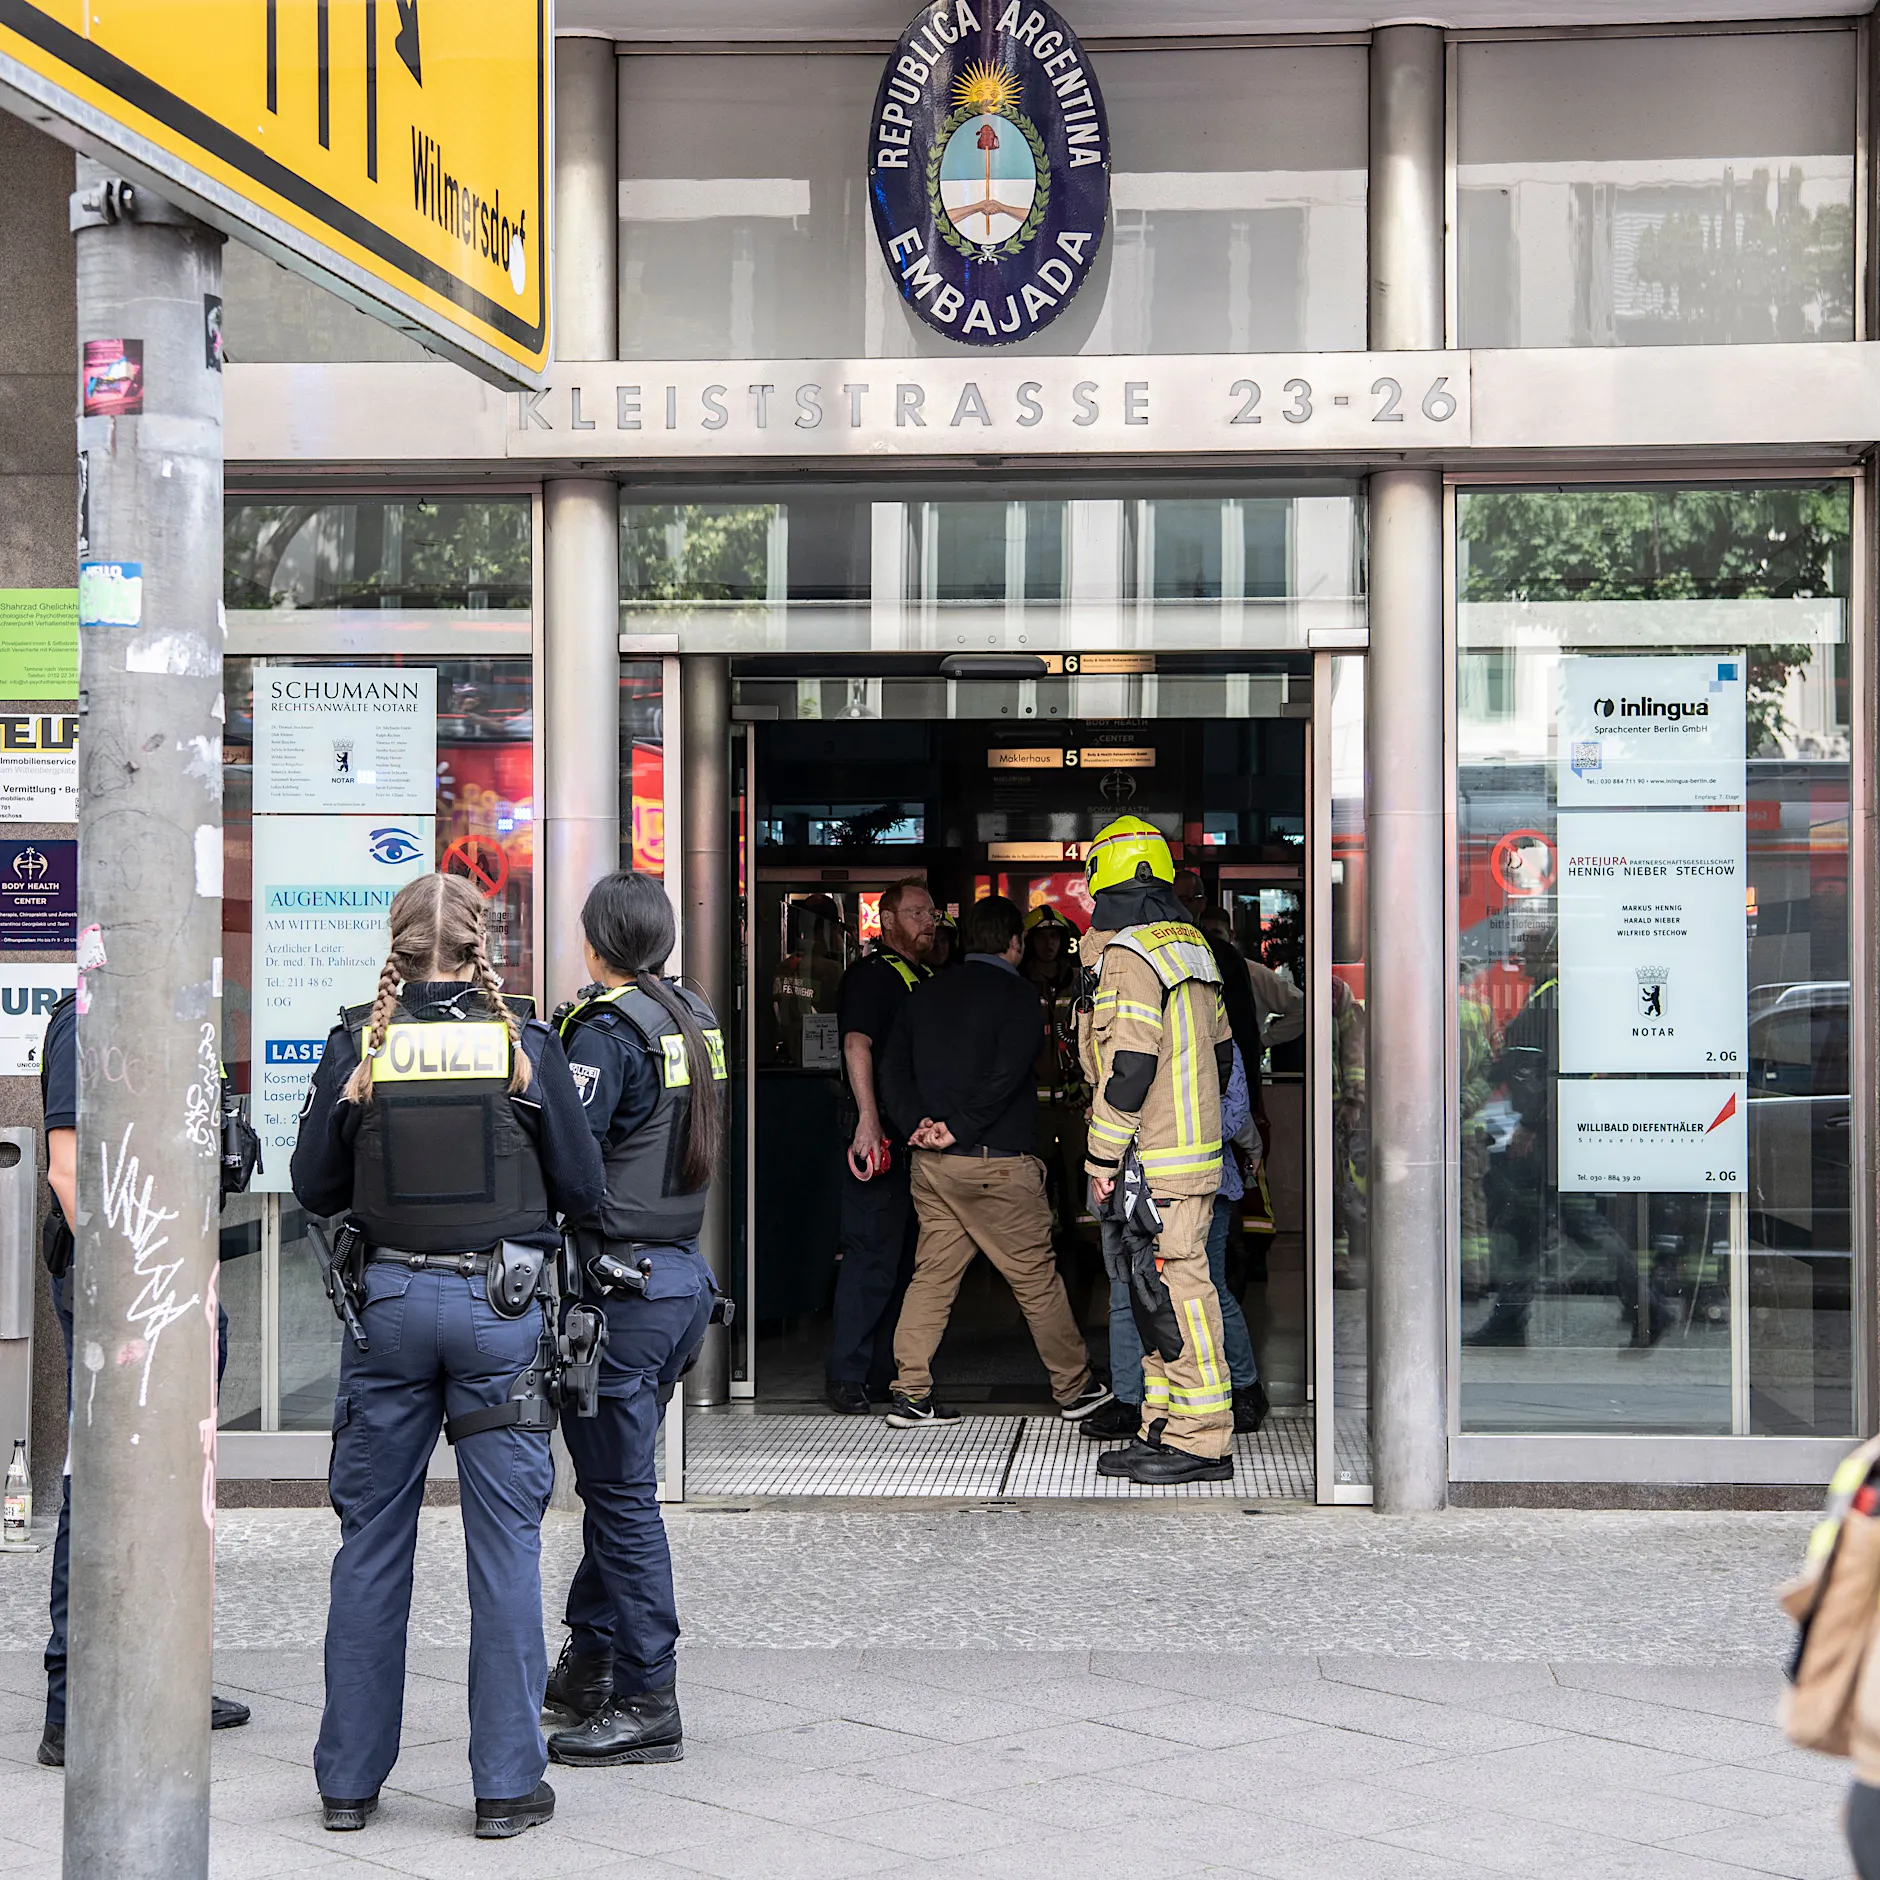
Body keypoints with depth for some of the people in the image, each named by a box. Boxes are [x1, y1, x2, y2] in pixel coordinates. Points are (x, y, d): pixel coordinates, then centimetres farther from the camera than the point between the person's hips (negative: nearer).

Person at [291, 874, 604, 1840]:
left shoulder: (356, 1045, -2)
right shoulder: (524, 1045, -4)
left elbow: (315, 1187, 4)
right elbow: (582, 1189, 1)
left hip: (387, 1299, 1)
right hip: (500, 1306, -1)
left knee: (371, 1542, 10)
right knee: (505, 1542, 4)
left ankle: (348, 1778, 16)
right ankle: (507, 1784, 6)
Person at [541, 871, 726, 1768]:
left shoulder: (606, 1030, -14)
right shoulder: (697, 1020, 10)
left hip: (621, 1286, -8)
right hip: (685, 1274, 8)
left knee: (622, 1493, -2)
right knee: (613, 1480, 19)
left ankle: (646, 1704, 2)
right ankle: (589, 1665, 28)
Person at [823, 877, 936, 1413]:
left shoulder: (923, 978, 21)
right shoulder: (872, 974, -7)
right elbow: (857, 1043, -21)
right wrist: (868, 1120, -32)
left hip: (920, 1141, 9)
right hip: (883, 1142, -9)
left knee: (904, 1259, 11)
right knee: (873, 1255, -9)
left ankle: (884, 1372, 18)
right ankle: (847, 1377, -5)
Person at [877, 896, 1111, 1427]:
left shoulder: (926, 994, 12)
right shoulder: (1015, 995, -7)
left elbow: (893, 1067, 7)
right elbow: (1005, 1076, -18)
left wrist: (917, 1123, -4)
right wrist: (958, 1130, -15)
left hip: (931, 1164, 6)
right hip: (997, 1164, -6)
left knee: (932, 1274, 9)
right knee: (1036, 1278, 4)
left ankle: (910, 1393, 4)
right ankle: (1075, 1389, 14)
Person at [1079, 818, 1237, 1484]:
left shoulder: (1125, 956, -14)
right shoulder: (1189, 944, 15)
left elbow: (1128, 1067, -20)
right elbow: (1220, 1051, 21)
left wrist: (1102, 1162, -14)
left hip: (1155, 1163, -9)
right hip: (1194, 1149, 9)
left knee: (1175, 1291, -7)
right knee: (1159, 1294, 13)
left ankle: (1202, 1440, -5)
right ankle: (1165, 1431, 18)